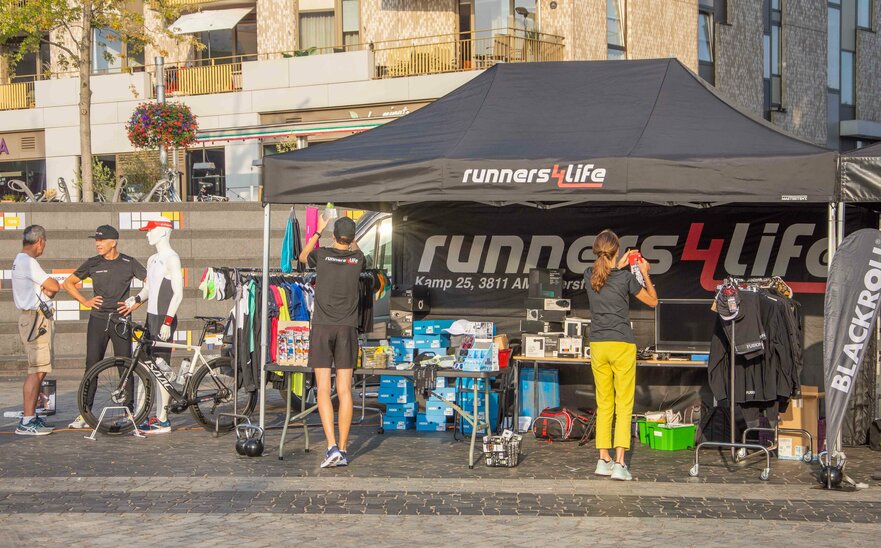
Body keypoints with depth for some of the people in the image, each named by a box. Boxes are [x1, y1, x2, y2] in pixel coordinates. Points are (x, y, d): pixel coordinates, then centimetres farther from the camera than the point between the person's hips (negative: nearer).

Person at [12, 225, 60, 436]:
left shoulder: (20, 261, 19)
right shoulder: (28, 262, -14)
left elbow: (46, 290, 17)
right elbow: (54, 286, -14)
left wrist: (46, 290, -3)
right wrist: (50, 288, 6)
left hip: (33, 318, 11)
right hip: (36, 318, -11)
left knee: (39, 370, 14)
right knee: (37, 371, -12)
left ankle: (31, 417, 20)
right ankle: (26, 422, -13)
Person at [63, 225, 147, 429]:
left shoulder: (129, 263, 0)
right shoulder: (93, 264, 6)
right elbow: (68, 283, 15)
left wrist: (134, 304, -7)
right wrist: (85, 301, 3)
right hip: (98, 320, 2)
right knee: (92, 366, 0)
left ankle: (129, 411, 5)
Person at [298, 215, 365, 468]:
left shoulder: (323, 254, -2)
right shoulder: (357, 258, 3)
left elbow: (303, 257, 23)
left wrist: (318, 231, 35)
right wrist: (353, 242, 49)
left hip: (322, 327, -2)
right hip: (347, 330, 2)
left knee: (323, 390, -4)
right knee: (345, 391, 2)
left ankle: (332, 447, -16)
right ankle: (343, 450, 0)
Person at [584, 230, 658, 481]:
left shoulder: (589, 275, 3)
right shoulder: (626, 278, -9)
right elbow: (653, 301, 6)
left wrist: (620, 266, 31)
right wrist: (645, 273, 14)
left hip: (597, 345, 4)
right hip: (622, 344, -4)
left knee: (603, 404, 12)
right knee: (624, 406, -3)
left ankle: (603, 460, 12)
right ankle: (619, 463, -10)